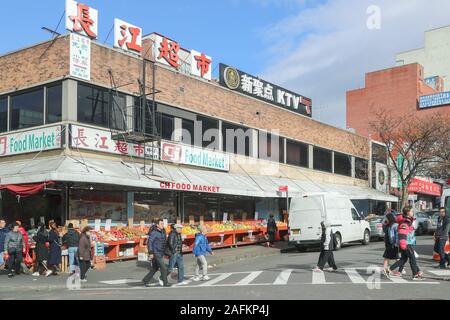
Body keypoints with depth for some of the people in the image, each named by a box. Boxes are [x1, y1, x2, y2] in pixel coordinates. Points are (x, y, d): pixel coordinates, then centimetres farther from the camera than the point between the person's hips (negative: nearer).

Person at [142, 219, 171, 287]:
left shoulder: (163, 232, 11)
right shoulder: (154, 232, -15)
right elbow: (149, 243, -17)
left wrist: (165, 252, 19)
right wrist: (150, 253, -21)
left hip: (161, 253, 9)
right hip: (156, 253, -9)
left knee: (155, 268, 13)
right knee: (163, 268, -5)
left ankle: (145, 280, 22)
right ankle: (165, 283, 5)